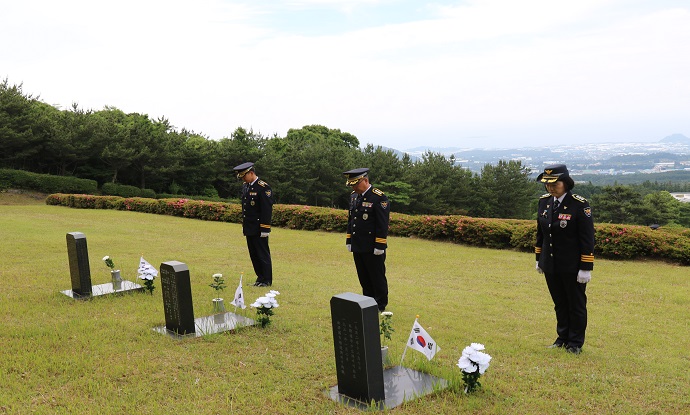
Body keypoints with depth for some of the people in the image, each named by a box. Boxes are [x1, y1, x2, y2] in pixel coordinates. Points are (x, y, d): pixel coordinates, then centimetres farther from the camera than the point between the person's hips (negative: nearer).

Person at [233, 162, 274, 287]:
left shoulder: (263, 188, -14)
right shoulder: (245, 186, 12)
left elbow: (267, 209, -16)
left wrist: (265, 229, -18)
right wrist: (244, 225, 16)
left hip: (259, 229, -8)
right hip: (249, 228, 8)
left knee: (263, 254, -1)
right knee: (254, 254, 13)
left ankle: (266, 280, 8)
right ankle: (260, 277, 22)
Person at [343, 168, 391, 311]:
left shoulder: (379, 198, -14)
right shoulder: (353, 196, 10)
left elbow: (382, 224, -16)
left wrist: (379, 246, -18)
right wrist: (349, 241, 14)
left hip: (373, 249, -7)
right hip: (357, 247, 7)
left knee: (377, 277, 4)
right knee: (364, 278, 15)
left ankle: (380, 305, 16)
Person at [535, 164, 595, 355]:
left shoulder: (580, 204, -15)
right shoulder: (544, 201, 3)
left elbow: (587, 238, -13)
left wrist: (586, 268, -14)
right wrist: (539, 259, 16)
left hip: (572, 267, -5)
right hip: (550, 265, 5)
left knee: (576, 305, 8)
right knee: (559, 304, 17)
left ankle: (575, 343, 21)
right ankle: (563, 338, 30)